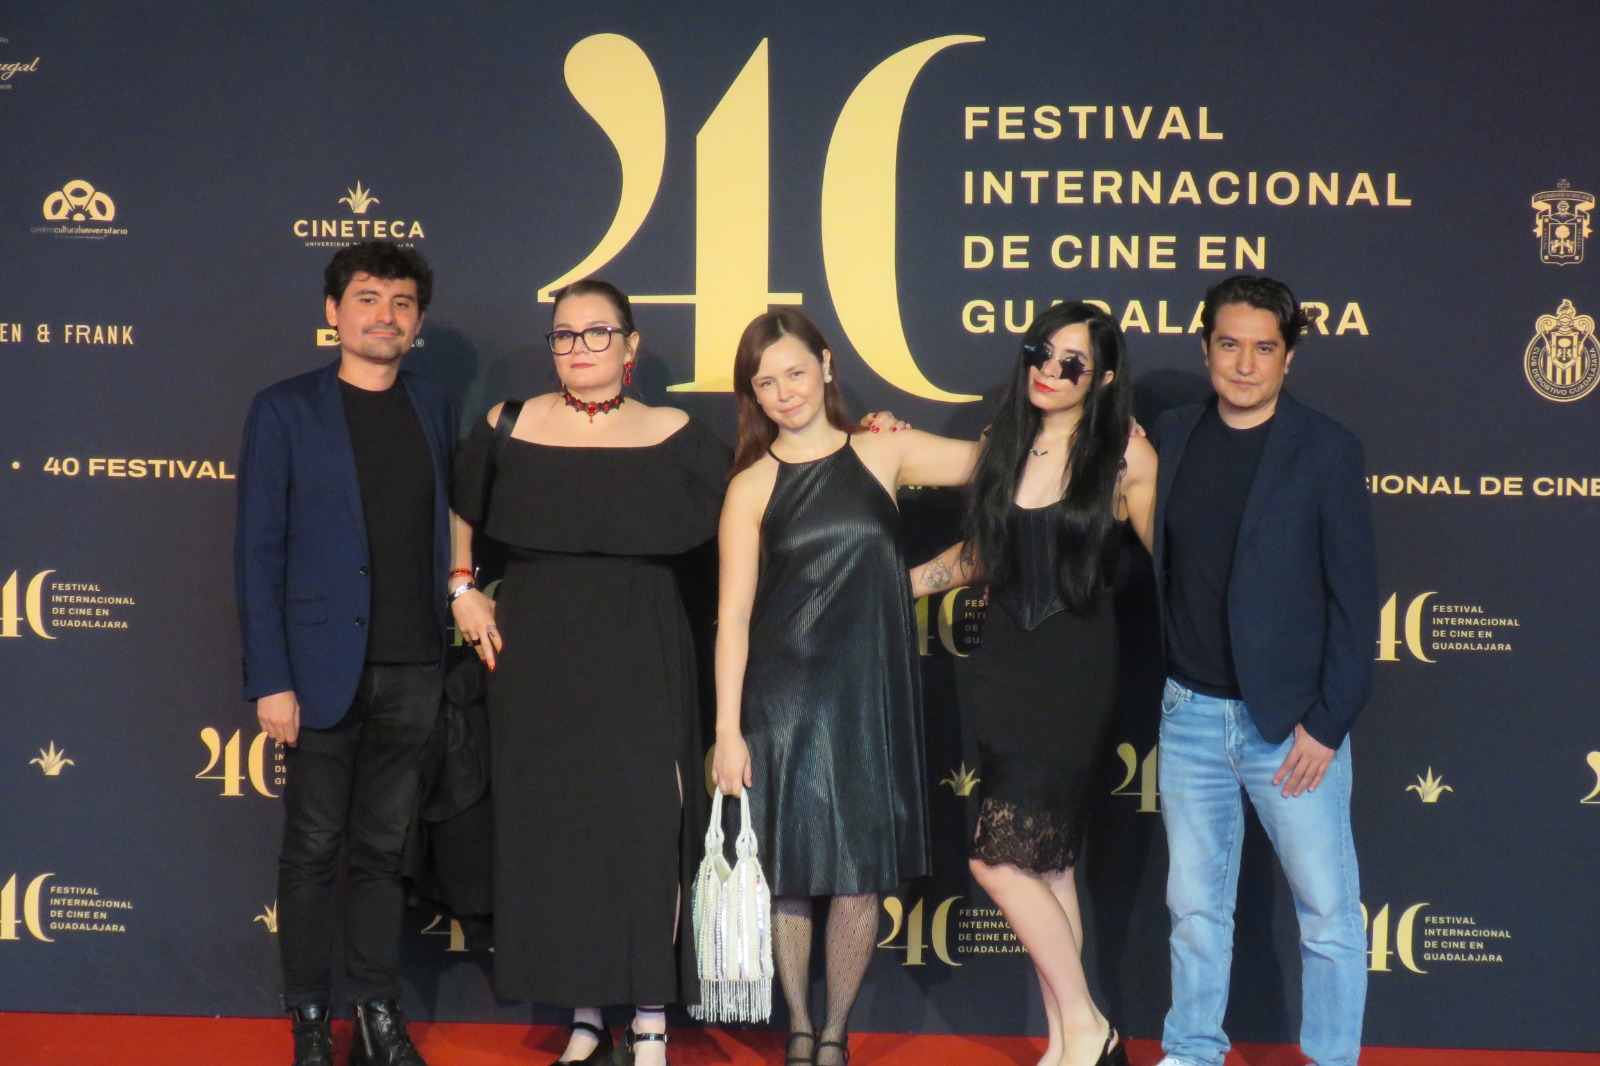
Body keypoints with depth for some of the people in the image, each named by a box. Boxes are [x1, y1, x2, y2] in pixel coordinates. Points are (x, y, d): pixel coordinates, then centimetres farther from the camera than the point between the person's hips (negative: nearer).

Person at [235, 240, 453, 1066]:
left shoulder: (434, 410, 9)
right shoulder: (285, 410, -2)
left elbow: (444, 531, 13)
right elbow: (258, 551, -4)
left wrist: (454, 644, 3)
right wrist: (270, 681, -10)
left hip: (413, 672, 3)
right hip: (323, 672, -3)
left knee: (381, 849, 10)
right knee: (312, 850, 5)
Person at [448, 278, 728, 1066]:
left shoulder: (674, 437, 0)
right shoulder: (507, 429, 4)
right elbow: (459, 512, 18)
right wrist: (463, 590, 7)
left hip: (639, 662, -1)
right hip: (536, 658, 2)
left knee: (644, 829, -3)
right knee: (550, 830, 5)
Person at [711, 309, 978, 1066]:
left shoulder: (884, 454, 4)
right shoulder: (751, 487, 0)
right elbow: (733, 615, -2)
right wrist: (727, 730, -6)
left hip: (871, 695, 1)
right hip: (783, 699, -1)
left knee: (861, 875, 4)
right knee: (788, 869, 5)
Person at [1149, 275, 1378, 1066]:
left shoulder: (1326, 449, -8)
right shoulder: (1171, 436, 4)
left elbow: (1354, 597, -9)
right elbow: (1158, 563, 9)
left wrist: (1327, 722, -12)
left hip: (1291, 719, -4)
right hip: (1191, 712, 4)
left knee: (1327, 910, 4)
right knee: (1194, 903, 13)